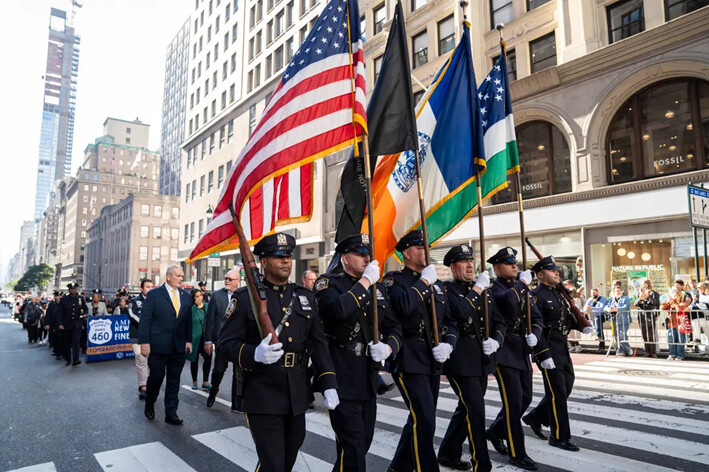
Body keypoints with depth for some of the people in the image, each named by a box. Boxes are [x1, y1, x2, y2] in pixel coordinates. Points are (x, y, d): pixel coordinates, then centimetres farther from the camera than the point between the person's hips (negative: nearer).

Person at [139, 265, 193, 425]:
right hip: (158, 346, -4)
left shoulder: (186, 296, 8)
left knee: (174, 381, 8)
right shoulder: (154, 294, -4)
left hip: (179, 347, 4)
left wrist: (188, 340, 6)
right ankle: (149, 405, 33)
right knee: (156, 377, 6)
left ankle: (171, 413, 17)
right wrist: (144, 342, -11)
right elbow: (145, 320, -6)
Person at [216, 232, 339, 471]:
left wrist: (328, 384, -2)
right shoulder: (245, 298, -8)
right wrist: (254, 354, -29)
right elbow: (226, 342, -9)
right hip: (263, 396, -5)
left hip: (298, 394, 5)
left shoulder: (306, 297, 6)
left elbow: (318, 343, 6)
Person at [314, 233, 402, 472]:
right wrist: (365, 281, -21)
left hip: (369, 379, 7)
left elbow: (394, 326, 11)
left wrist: (389, 347, -9)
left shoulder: (377, 289, 11)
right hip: (342, 379, -6)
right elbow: (338, 309, -29)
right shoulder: (328, 282, -7)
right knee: (352, 449, -4)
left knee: (363, 444, 18)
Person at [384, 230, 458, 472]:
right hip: (409, 359, -7)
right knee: (425, 421, -11)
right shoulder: (394, 279, -6)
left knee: (421, 418, 17)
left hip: (433, 360, 7)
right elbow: (404, 305, -29)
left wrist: (447, 344, -5)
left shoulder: (436, 284, 14)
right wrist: (424, 280, -17)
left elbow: (451, 321, 13)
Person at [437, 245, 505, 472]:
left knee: (467, 409, 17)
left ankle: (448, 453, 35)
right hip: (461, 361, -7)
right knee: (476, 411, -8)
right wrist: (477, 288, -20)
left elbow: (499, 322, 12)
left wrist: (496, 340, -7)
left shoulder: (484, 291, 12)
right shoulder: (447, 290, -9)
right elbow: (461, 313, -28)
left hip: (482, 361, 7)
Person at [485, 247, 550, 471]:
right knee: (514, 402, -4)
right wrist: (522, 283, -17)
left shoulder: (523, 288, 13)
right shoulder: (492, 287, -9)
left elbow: (536, 317, 12)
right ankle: (517, 453, 10)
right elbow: (508, 300, -31)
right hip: (504, 351, -7)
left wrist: (535, 334, -7)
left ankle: (495, 431, 33)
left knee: (525, 398, 14)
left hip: (522, 350, 8)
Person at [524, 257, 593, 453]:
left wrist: (582, 326, -1)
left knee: (567, 385, 15)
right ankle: (559, 436, 14)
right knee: (557, 393, -1)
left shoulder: (559, 294, 14)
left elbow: (569, 316, 20)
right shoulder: (536, 296, -14)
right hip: (548, 349, -9)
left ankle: (535, 417, 30)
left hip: (562, 348, 9)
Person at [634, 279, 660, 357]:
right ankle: (647, 352, 12)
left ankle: (653, 352, 3)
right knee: (645, 336, 6)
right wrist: (640, 298, -15)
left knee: (651, 336, -4)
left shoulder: (653, 293, 1)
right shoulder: (641, 294, 14)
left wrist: (648, 296, -26)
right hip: (642, 317, 4)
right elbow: (635, 304, 4)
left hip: (650, 317, -4)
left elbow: (656, 303, -14)